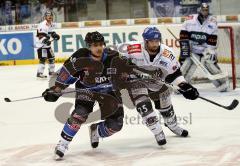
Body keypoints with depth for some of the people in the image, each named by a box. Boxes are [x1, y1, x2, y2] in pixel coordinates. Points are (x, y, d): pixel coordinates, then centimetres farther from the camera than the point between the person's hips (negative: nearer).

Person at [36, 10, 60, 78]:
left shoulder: (51, 24, 10)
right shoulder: (42, 25, -21)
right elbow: (41, 36, -26)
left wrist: (55, 35, 6)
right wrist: (45, 40, -40)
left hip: (47, 44, 10)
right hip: (41, 44, -10)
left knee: (51, 57, 16)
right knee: (43, 59, -18)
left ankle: (51, 71, 31)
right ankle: (39, 73, -18)